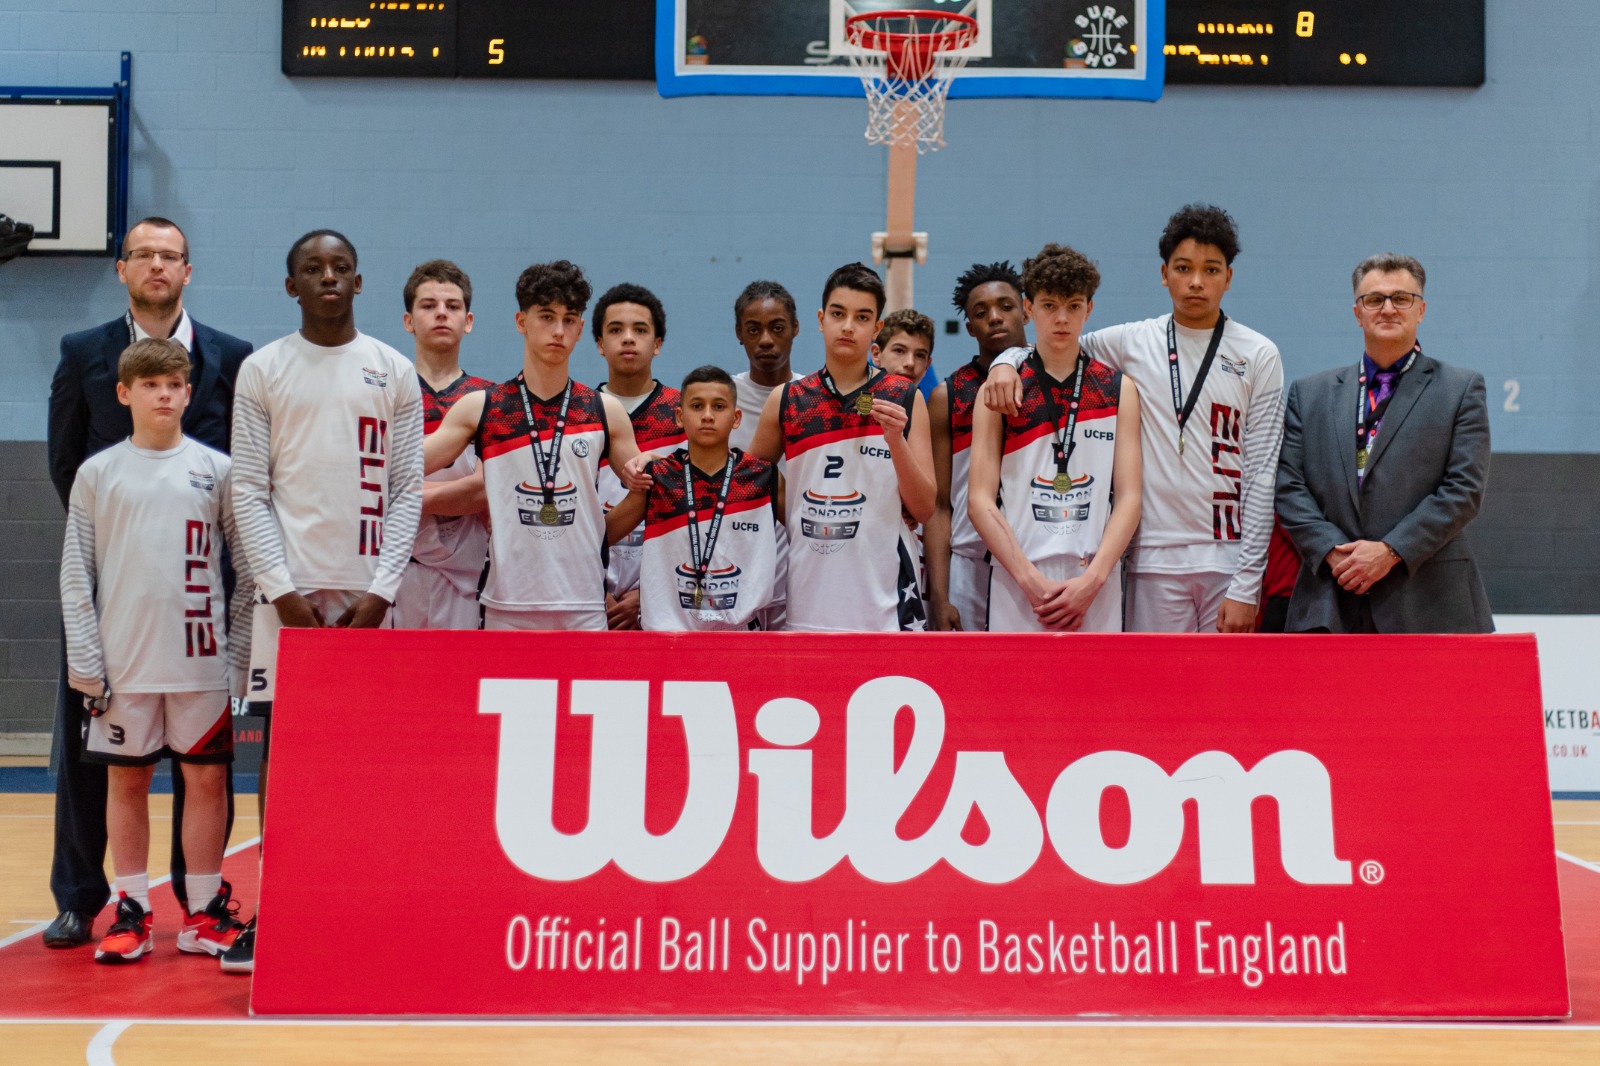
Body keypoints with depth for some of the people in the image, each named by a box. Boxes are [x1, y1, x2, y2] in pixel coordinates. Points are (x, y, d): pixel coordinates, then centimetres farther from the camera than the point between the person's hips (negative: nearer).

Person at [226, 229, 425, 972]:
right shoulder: (262, 371, 6)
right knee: (283, 748, 1)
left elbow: (407, 490, 4)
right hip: (289, 588, 0)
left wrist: (381, 590, -7)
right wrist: (283, 589, -9)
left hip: (368, 591, 1)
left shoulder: (394, 372, 8)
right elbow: (248, 492, 1)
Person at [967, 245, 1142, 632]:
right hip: (1016, 589, -1)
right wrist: (1032, 580, -11)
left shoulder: (1119, 389, 10)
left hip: (1097, 592, 1)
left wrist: (1091, 580, -9)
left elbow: (1129, 498, 4)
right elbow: (980, 501, 0)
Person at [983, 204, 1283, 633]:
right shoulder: (1133, 343, 7)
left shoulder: (1259, 356, 4)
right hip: (1155, 562, 1)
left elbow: (1263, 473, 0)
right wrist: (1005, 362, -6)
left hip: (1229, 561, -1)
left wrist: (1247, 585, -7)